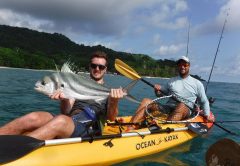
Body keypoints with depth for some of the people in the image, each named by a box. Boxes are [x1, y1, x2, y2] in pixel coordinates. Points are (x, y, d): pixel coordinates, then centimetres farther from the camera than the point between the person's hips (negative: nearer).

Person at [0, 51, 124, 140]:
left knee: (60, 121, -36)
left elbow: (111, 118, 0)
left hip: (88, 130, -3)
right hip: (65, 126, 4)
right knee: (33, 118, -26)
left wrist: (114, 102, -21)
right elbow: (65, 112, 12)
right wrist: (64, 99, -11)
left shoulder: (109, 92, 16)